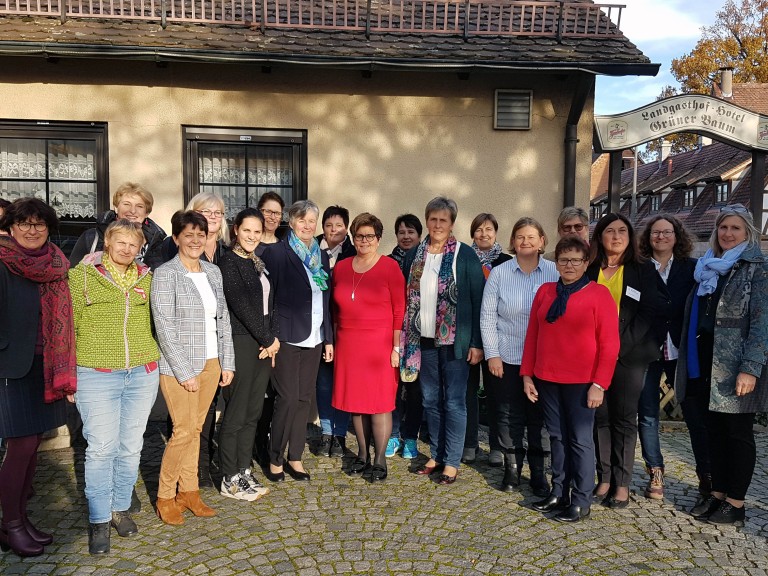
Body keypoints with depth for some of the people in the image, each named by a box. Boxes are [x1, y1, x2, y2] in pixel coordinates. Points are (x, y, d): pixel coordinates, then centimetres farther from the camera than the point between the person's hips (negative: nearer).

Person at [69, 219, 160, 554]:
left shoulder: (146, 278, 10)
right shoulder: (82, 275, 0)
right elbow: (69, 325, 1)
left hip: (142, 374, 3)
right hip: (96, 376, -3)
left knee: (131, 446, 9)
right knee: (101, 448, -1)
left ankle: (120, 508, 28)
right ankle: (99, 520, 16)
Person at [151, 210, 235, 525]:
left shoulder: (213, 271, 9)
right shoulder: (165, 274, -9)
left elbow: (223, 319, 12)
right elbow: (164, 327, -13)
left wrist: (227, 362, 7)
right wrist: (184, 372, -15)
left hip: (211, 363, 5)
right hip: (179, 366, -5)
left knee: (195, 428, 13)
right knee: (183, 431, -2)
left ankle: (189, 491, 26)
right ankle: (165, 497, 16)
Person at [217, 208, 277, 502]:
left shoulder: (259, 263, 14)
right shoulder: (229, 262, -8)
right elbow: (241, 305, -14)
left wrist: (271, 339, 0)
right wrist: (269, 340, -9)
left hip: (264, 344, 7)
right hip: (240, 343, -7)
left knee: (253, 412, 12)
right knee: (236, 413, 0)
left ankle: (244, 472, 23)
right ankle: (230, 479, 12)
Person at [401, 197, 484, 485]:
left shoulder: (466, 255, -5)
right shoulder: (414, 255, 7)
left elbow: (477, 301, -7)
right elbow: (406, 298, 10)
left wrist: (477, 343, -11)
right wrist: (404, 339, 5)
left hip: (454, 340, -4)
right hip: (423, 339, 4)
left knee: (454, 401, 3)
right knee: (431, 399, 13)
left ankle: (452, 462, 14)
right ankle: (436, 455, 27)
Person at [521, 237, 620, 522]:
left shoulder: (598, 294, -6)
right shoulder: (545, 291, 7)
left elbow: (609, 343, -8)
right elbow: (532, 334, 8)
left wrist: (599, 384, -12)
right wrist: (527, 374, 5)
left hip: (581, 381, -4)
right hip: (547, 379, 4)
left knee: (580, 440, 4)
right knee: (557, 437, 13)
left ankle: (581, 501, 16)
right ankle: (558, 493, 25)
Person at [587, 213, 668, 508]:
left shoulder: (644, 270, 3)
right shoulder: (589, 270, 8)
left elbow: (653, 313, -3)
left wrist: (621, 344, -11)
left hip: (629, 356, -2)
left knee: (624, 418, 4)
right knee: (600, 417, 5)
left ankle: (622, 483, 12)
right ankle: (604, 478, 15)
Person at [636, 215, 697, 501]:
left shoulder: (692, 267, 5)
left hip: (681, 350, 0)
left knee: (696, 413, 3)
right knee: (647, 415, 6)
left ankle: (707, 475, 19)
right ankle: (655, 474, 18)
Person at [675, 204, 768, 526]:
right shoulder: (708, 268, 14)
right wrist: (689, 362, 11)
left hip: (735, 365, -6)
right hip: (706, 363, 6)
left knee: (738, 432, 3)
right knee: (714, 429, 12)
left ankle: (736, 505, 12)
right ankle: (717, 493, 24)